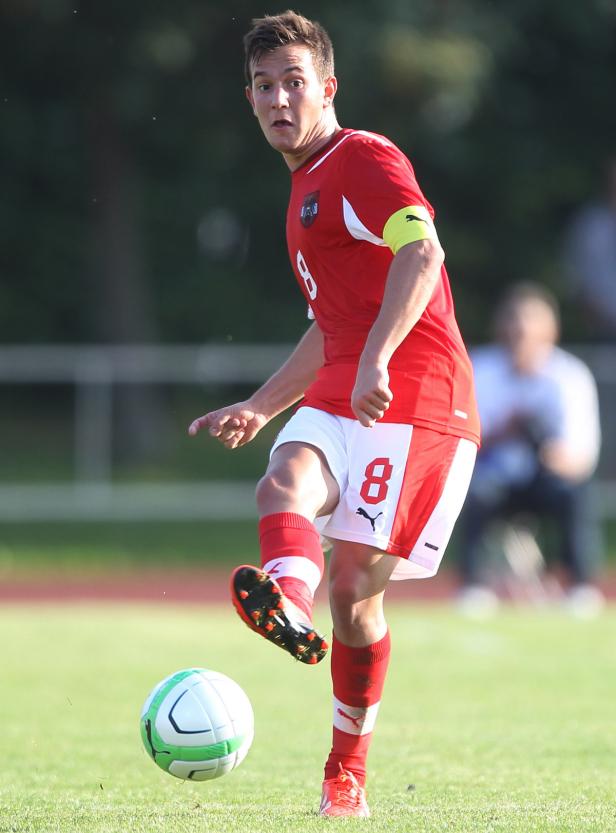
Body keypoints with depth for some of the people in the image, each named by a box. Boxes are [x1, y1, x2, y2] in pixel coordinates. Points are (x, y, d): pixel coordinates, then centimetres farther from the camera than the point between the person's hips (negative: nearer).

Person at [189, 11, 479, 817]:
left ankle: (347, 771, 5)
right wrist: (259, 407, 36)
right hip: (338, 398, 8)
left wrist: (377, 361, -35)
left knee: (354, 586, -10)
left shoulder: (366, 160, -4)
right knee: (284, 487, -25)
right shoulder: (307, 186, 26)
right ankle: (290, 606, -55)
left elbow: (421, 252, -23)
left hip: (414, 402, -8)